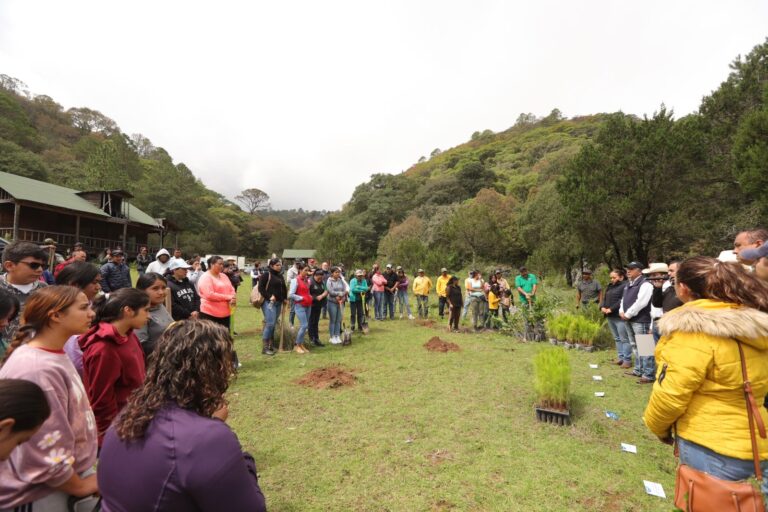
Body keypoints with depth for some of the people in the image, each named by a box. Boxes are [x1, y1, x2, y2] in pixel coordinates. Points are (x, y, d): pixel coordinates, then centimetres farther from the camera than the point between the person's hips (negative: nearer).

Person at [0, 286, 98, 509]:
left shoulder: (55, 355, 2)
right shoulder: (37, 371, -27)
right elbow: (44, 456, -23)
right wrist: (80, 487, -9)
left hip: (73, 468, 8)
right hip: (39, 493, -8)